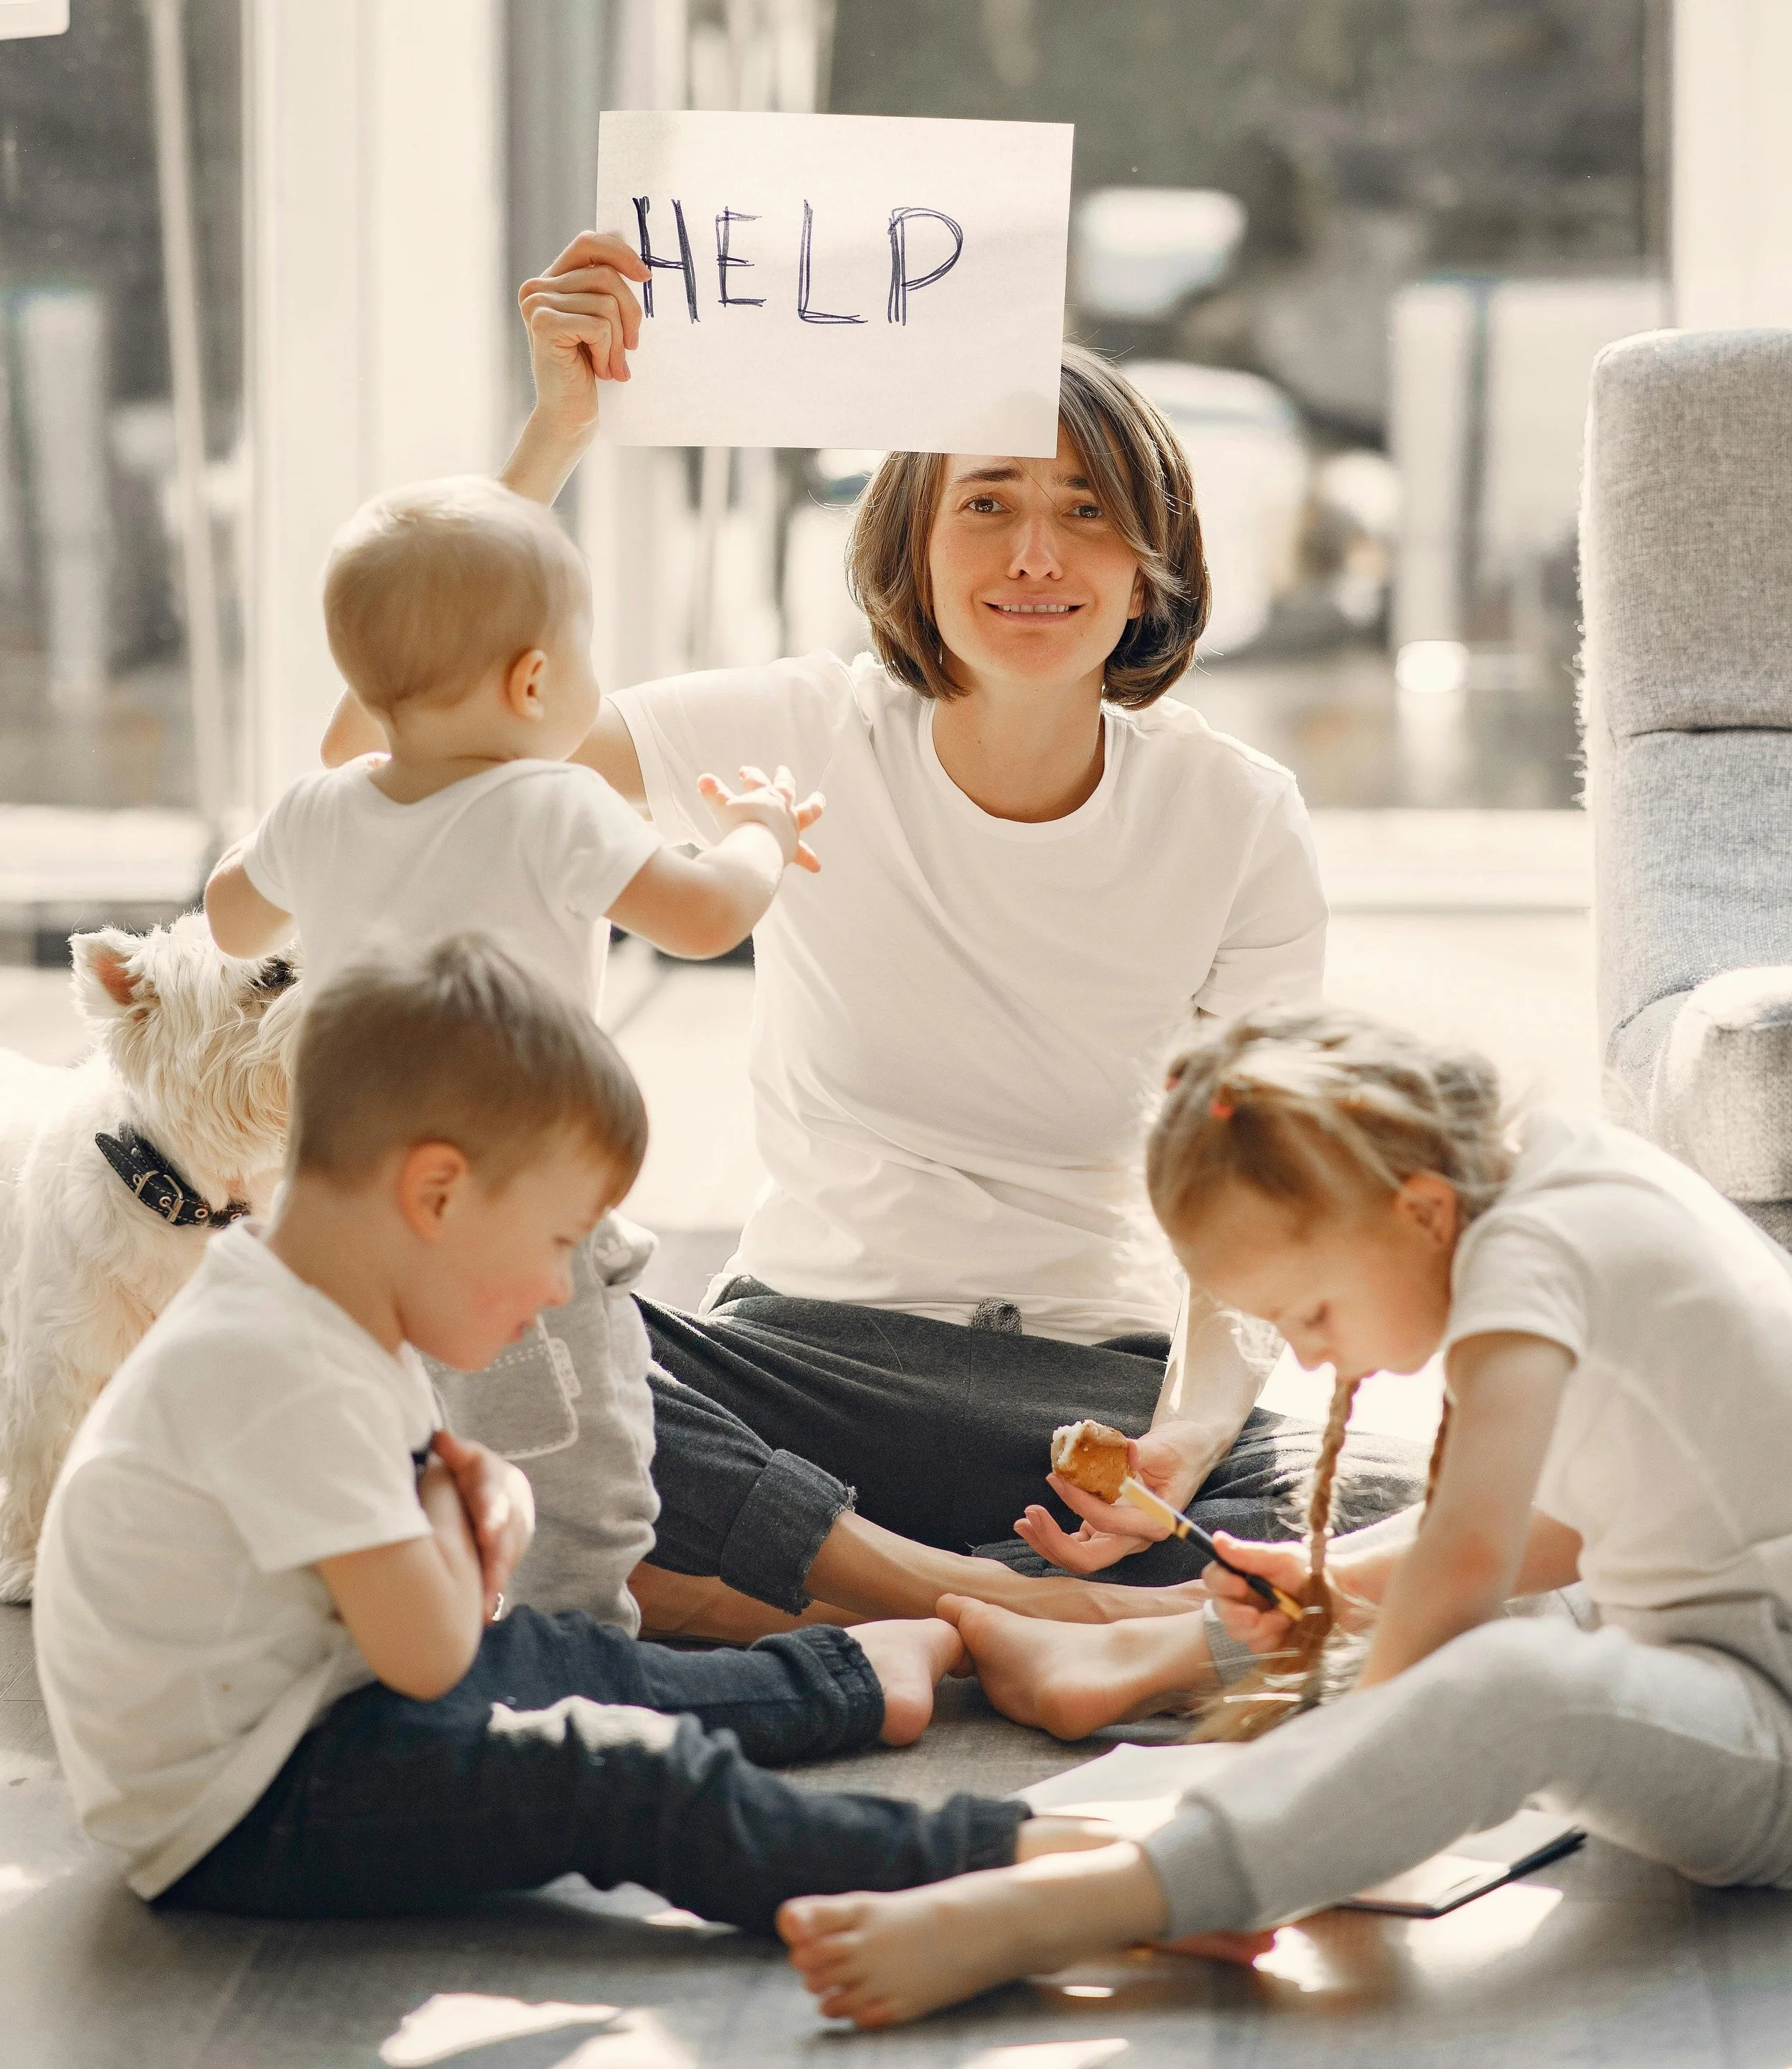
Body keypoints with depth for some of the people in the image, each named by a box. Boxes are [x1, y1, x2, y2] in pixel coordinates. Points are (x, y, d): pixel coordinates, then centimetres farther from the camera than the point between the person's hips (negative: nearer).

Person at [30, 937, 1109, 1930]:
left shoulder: (332, 1317, 6)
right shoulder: (281, 1375, -29)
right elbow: (429, 1656, -29)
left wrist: (478, 1482, 0)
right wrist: (448, 1518, -9)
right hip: (232, 1820, -11)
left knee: (572, 1659, 23)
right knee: (619, 1772, -20)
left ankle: (854, 1677, 45)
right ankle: (976, 1864, -24)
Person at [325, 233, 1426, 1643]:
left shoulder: (1238, 821, -2)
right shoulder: (805, 742, -4)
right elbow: (384, 753, -14)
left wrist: (1193, 1429, -20)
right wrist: (554, 438, -22)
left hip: (1109, 1375, 1)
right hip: (815, 1356, 0)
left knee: (1415, 1513, -32)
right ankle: (1054, 1620, -27)